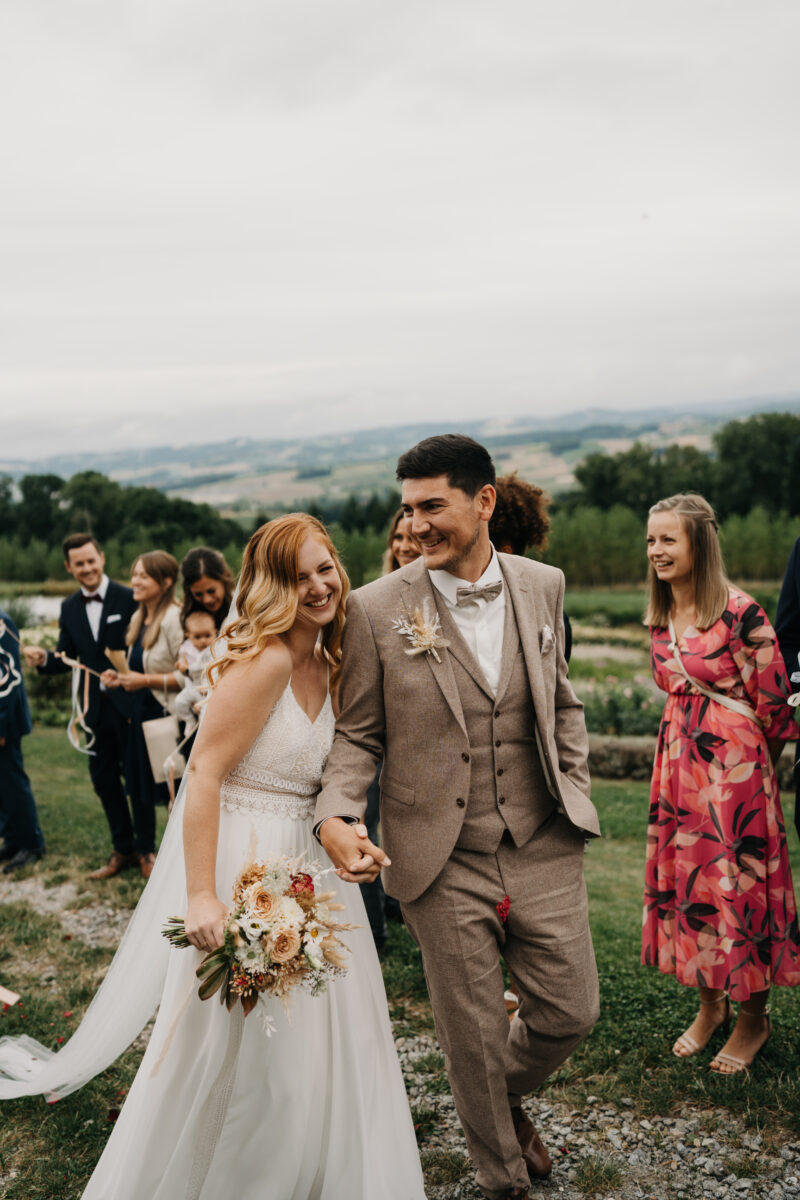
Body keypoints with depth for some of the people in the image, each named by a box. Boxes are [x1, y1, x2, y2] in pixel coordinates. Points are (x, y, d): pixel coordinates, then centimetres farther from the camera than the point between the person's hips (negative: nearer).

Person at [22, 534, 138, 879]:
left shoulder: (128, 599, -9)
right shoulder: (69, 609, 9)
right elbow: (66, 659, 10)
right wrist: (44, 659, -11)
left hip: (128, 703, -6)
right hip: (94, 706, 6)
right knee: (103, 779, 13)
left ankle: (145, 849, 21)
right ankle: (123, 851, 28)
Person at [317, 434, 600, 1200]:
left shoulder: (542, 586, 1)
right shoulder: (377, 608, -10)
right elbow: (357, 734, -4)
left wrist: (573, 793, 7)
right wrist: (336, 816, -20)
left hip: (542, 849, 3)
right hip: (444, 861, -3)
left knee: (570, 1013, 12)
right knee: (473, 1036, 11)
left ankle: (506, 1096, 46)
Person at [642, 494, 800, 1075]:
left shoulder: (739, 612, -15)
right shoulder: (660, 616, 6)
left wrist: (749, 763, 2)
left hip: (735, 760, -7)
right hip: (677, 758, 7)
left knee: (740, 879, 2)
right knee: (685, 874, 12)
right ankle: (711, 1003, 30)